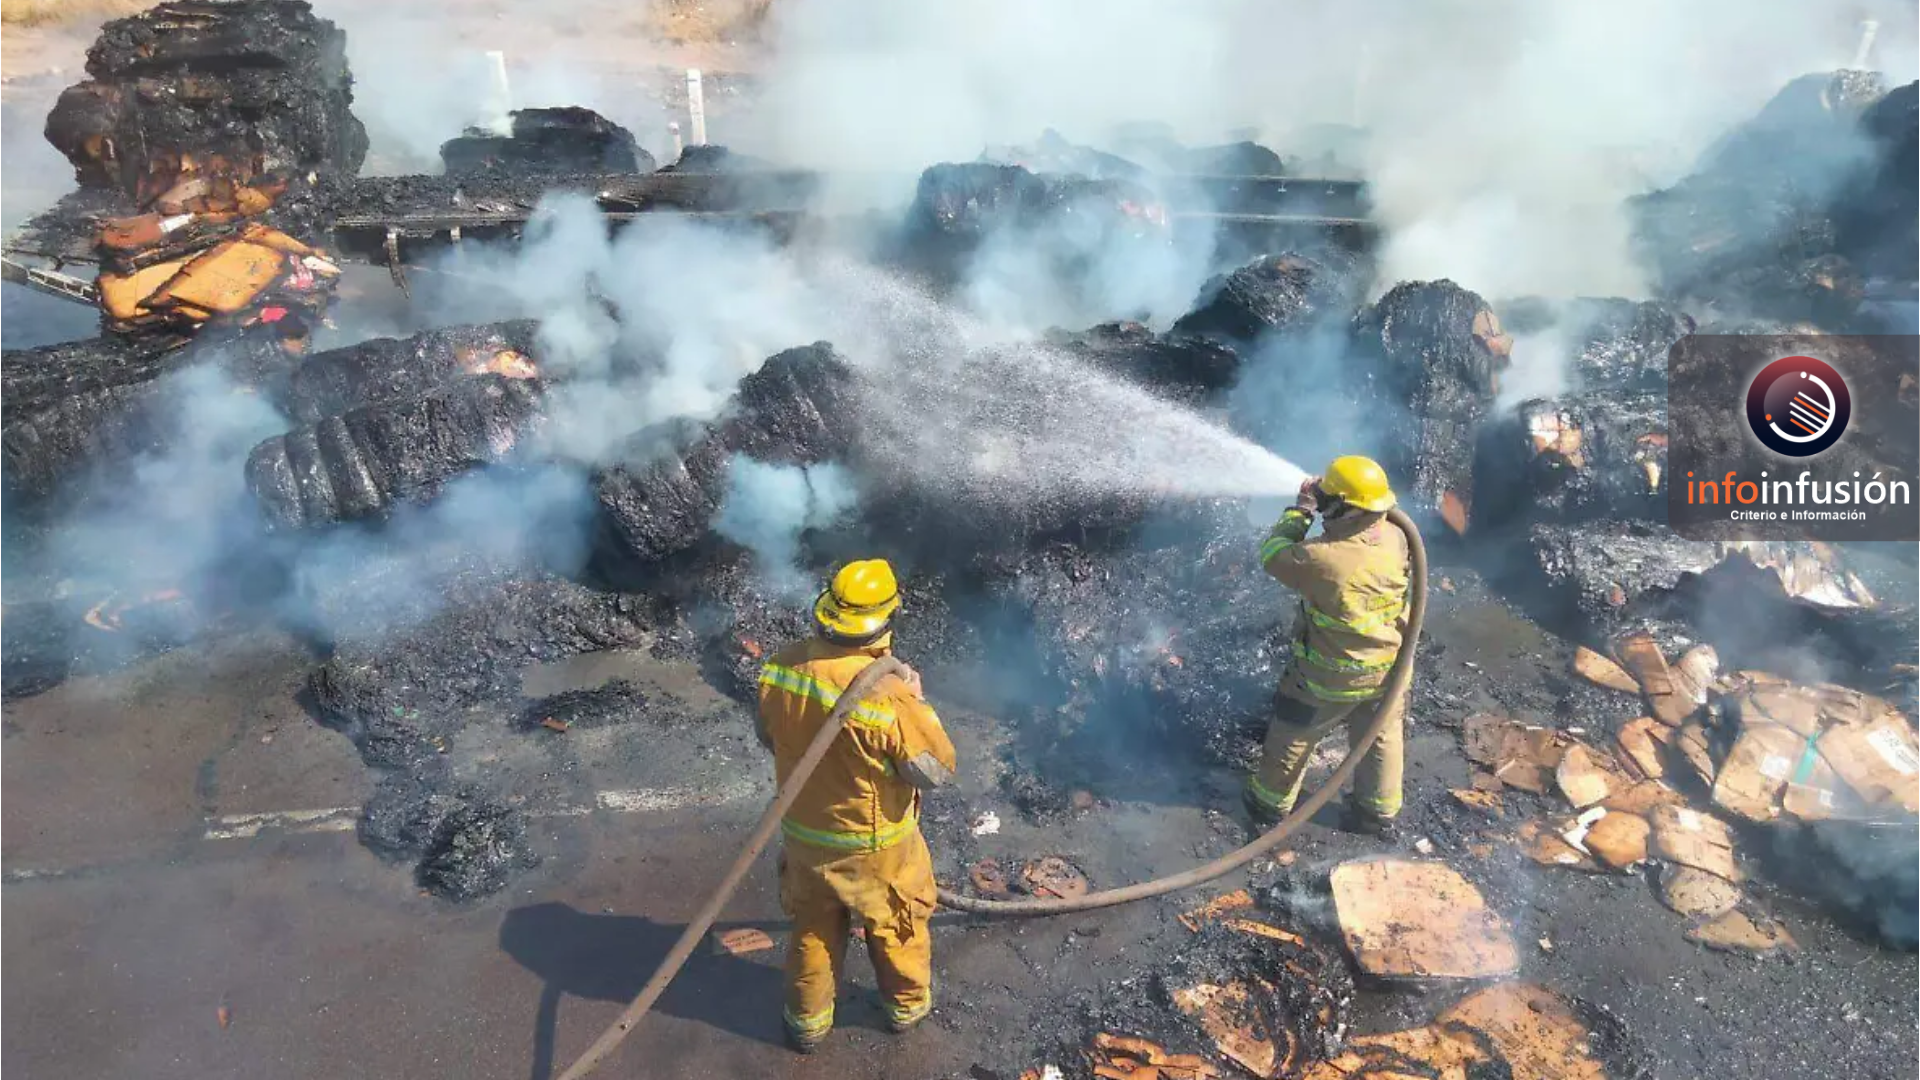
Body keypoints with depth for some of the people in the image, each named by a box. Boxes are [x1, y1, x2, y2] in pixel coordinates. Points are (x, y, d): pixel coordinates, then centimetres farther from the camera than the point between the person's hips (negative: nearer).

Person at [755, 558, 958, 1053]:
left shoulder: (780, 668, -17)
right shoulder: (888, 696, -35)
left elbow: (769, 738, 1)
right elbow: (938, 770, -22)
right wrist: (917, 702, -14)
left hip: (804, 834, 4)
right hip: (874, 846, -4)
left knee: (813, 929, 26)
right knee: (896, 926, 24)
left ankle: (807, 1021, 44)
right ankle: (907, 1005, 47)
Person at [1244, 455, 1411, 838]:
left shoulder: (1321, 559, -35)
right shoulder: (1397, 539, -17)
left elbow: (1272, 555, -16)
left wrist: (1302, 509, -7)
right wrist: (1325, 499, -3)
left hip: (1330, 679, -4)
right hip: (1388, 672, 4)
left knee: (1292, 738, 20)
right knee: (1381, 740, 25)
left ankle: (1270, 803, 41)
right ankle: (1379, 813, 44)